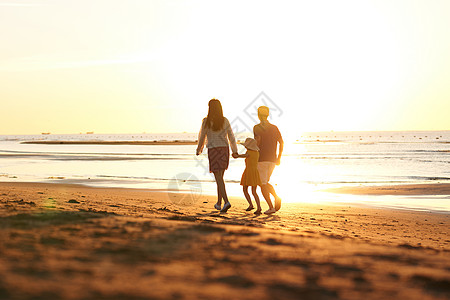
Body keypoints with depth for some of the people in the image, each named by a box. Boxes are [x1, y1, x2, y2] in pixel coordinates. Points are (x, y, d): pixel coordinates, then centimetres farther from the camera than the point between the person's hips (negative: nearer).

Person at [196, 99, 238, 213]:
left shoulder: (206, 121, -6)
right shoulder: (225, 121, 3)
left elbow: (202, 136, 3)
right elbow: (231, 136, 8)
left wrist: (199, 150, 19)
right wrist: (234, 151, 20)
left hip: (213, 150, -4)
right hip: (224, 149, 4)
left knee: (218, 178, -6)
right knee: (220, 177, 15)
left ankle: (226, 202, -21)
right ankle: (219, 203, 20)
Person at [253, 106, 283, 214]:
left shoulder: (257, 127, -3)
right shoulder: (274, 128, 10)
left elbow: (258, 139, -21)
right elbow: (281, 142, 3)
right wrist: (279, 158, 8)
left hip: (261, 159, -5)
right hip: (272, 160, 5)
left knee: (263, 185, 1)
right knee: (266, 183, 19)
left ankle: (271, 207, -10)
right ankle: (276, 197, -7)